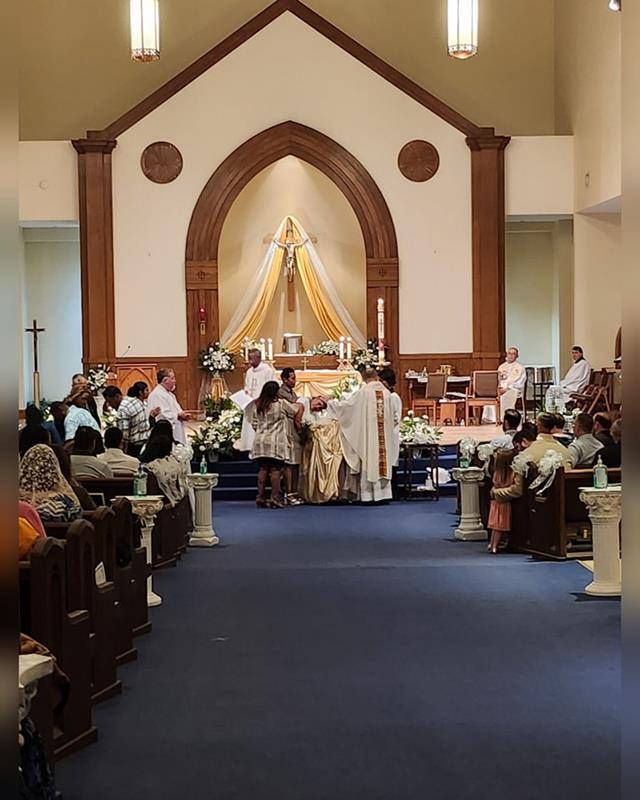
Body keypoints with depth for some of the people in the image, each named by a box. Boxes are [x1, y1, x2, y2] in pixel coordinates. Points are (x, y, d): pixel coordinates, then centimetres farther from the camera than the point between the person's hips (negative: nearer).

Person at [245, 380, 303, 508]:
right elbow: (299, 409, 0)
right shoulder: (280, 403, -7)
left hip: (260, 442, 4)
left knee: (263, 470, 7)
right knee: (276, 470, -3)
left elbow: (254, 423, 10)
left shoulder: (256, 405, 5)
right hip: (276, 442, -4)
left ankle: (260, 498, 7)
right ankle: (275, 498, -6)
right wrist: (297, 423, 14)